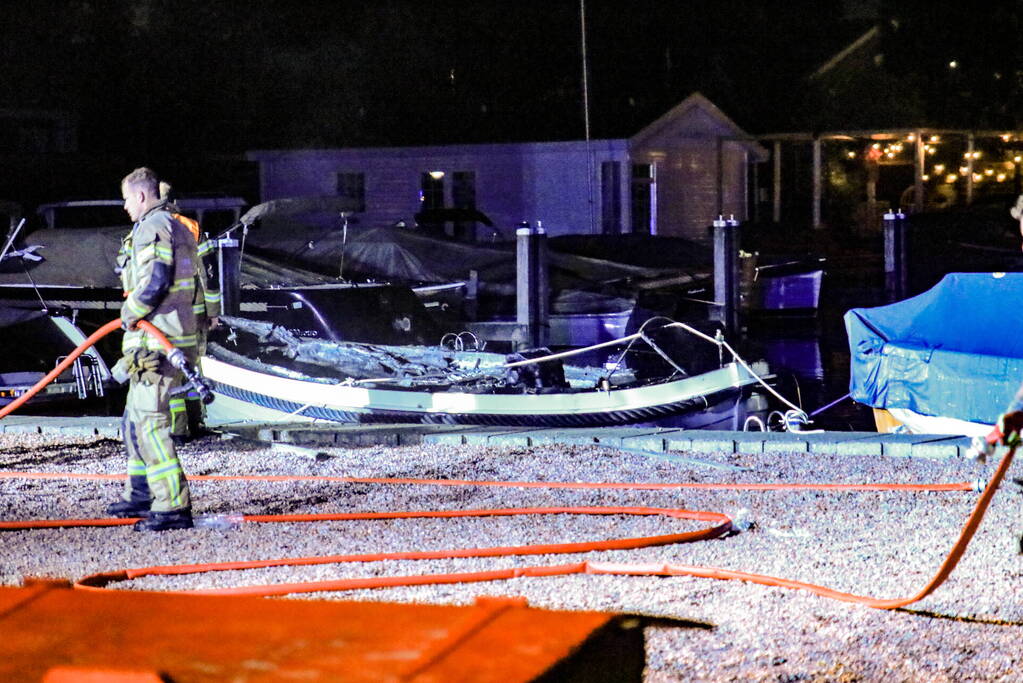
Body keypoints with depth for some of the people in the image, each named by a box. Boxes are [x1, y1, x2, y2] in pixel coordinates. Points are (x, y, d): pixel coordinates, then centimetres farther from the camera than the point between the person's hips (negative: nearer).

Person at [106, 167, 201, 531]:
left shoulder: (152, 227, -11)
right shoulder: (177, 227, 21)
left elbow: (156, 279, -23)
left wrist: (131, 312, -9)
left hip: (155, 341, -11)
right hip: (175, 335, 11)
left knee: (150, 422, -13)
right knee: (135, 419, 21)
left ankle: (174, 506, -18)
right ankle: (140, 495, 31)